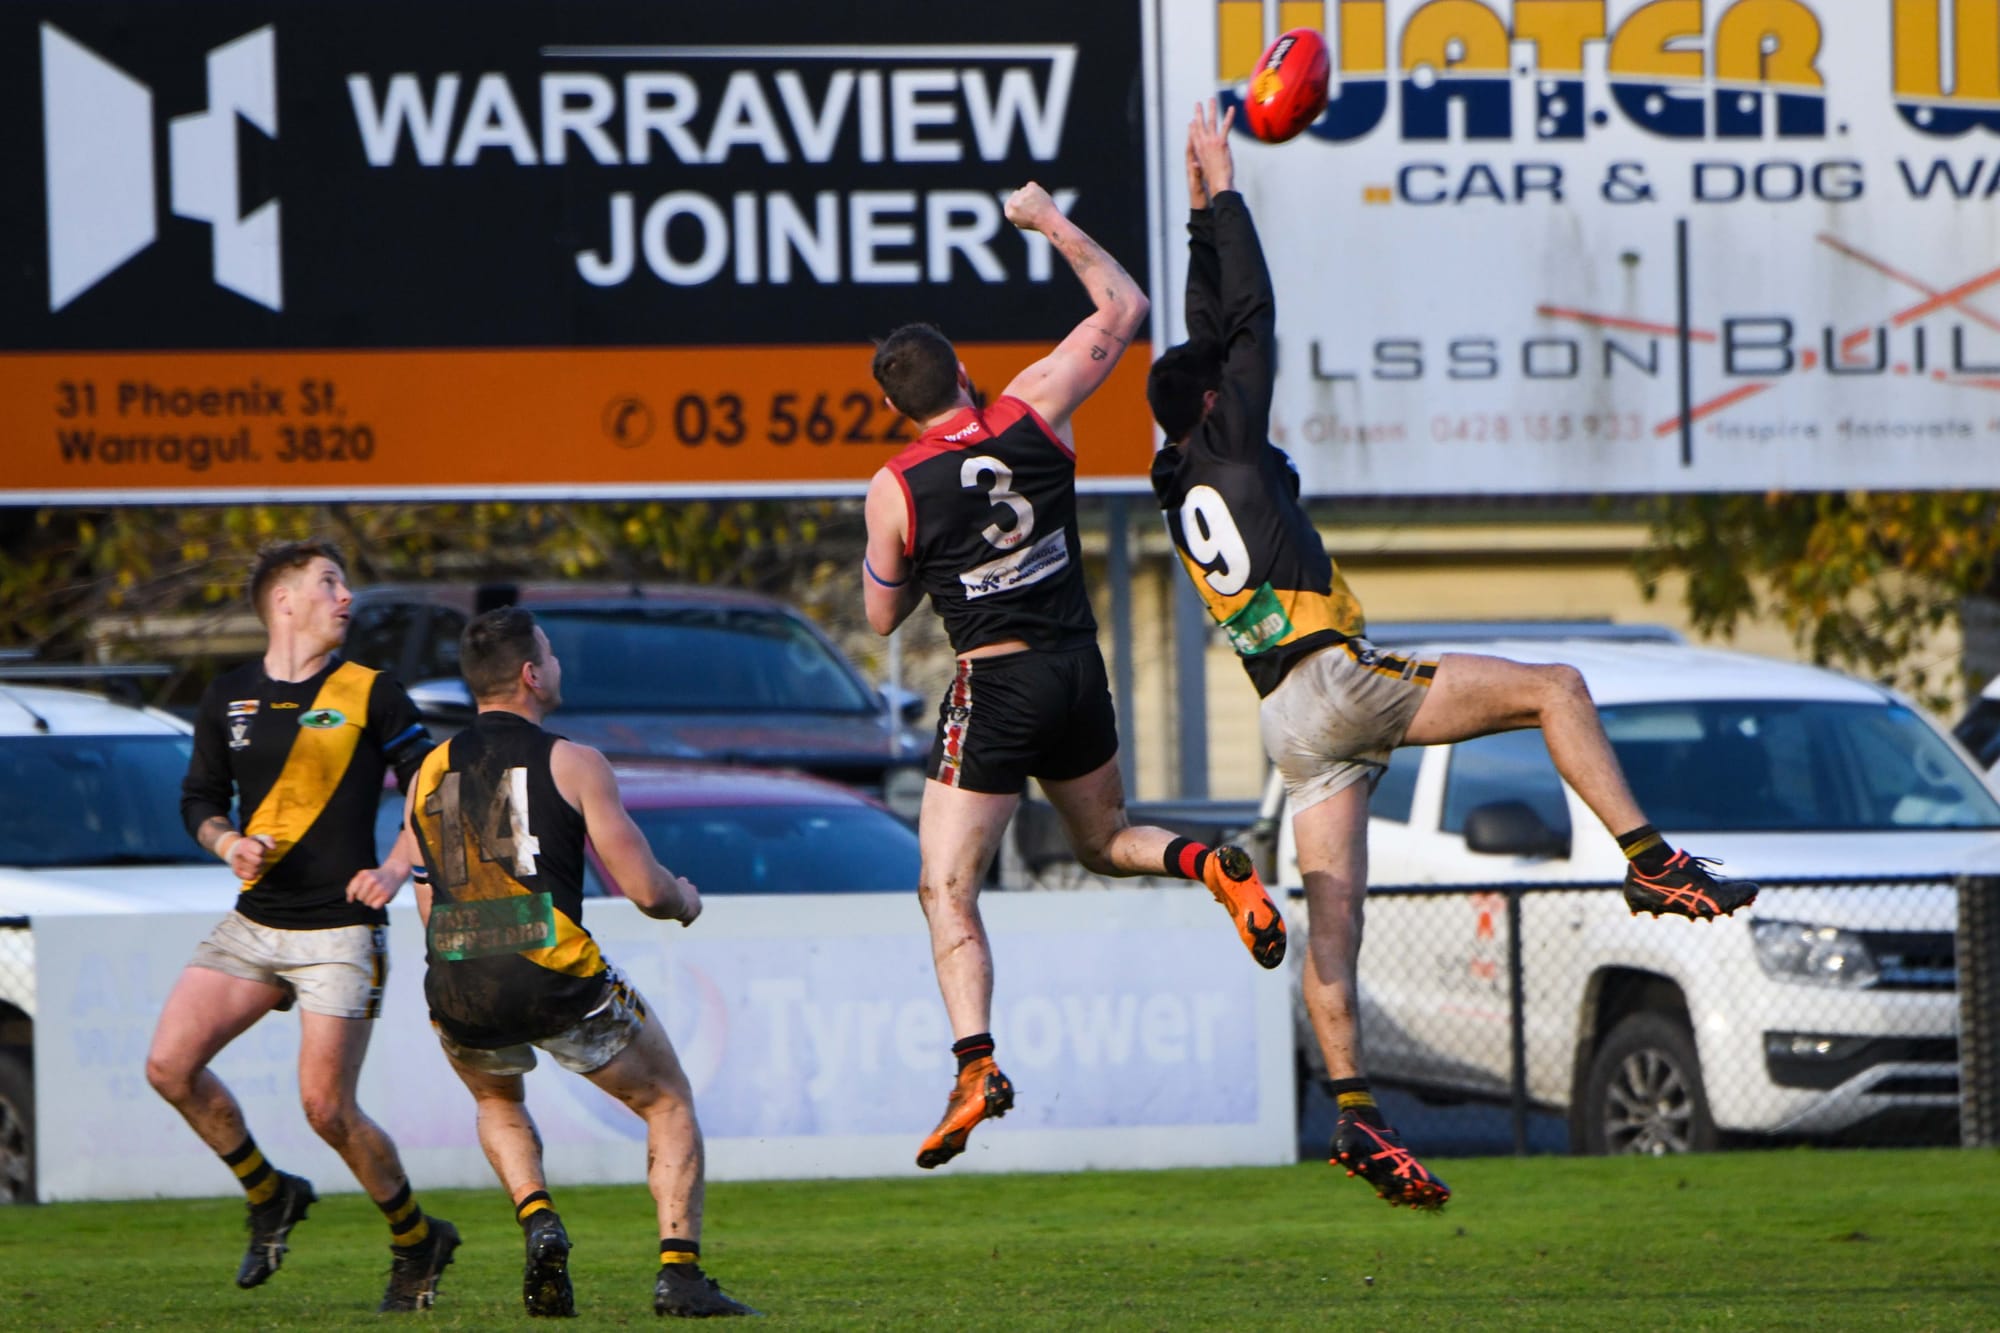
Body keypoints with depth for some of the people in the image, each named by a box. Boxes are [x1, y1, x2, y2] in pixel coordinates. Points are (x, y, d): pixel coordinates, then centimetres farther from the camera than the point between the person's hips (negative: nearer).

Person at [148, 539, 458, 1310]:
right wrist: (227, 842, -5)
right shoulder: (228, 699, 8)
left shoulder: (370, 695, -2)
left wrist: (396, 870, -15)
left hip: (339, 931, -4)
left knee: (328, 1108, -9)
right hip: (252, 926, 4)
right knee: (169, 1065, -8)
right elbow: (200, 796, 16)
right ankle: (270, 1198, 14)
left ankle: (416, 1241, 13)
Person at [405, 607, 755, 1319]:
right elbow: (646, 889, -4)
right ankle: (679, 1272, 1)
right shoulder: (572, 764, -1)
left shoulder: (428, 776, 13)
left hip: (456, 993, 4)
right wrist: (686, 900, 19)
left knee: (497, 1101, 35)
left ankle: (538, 1221, 9)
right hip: (556, 978, -4)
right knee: (669, 1103, 17)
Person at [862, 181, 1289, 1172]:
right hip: (1078, 671, 5)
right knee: (1105, 842, 26)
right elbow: (1123, 306, 13)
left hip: (995, 687, -5)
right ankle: (1214, 867, -5)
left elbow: (882, 616, 6)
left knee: (948, 889, -3)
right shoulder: (1035, 413, 0)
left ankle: (976, 1061, -22)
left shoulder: (895, 490, -8)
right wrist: (1051, 223, 21)